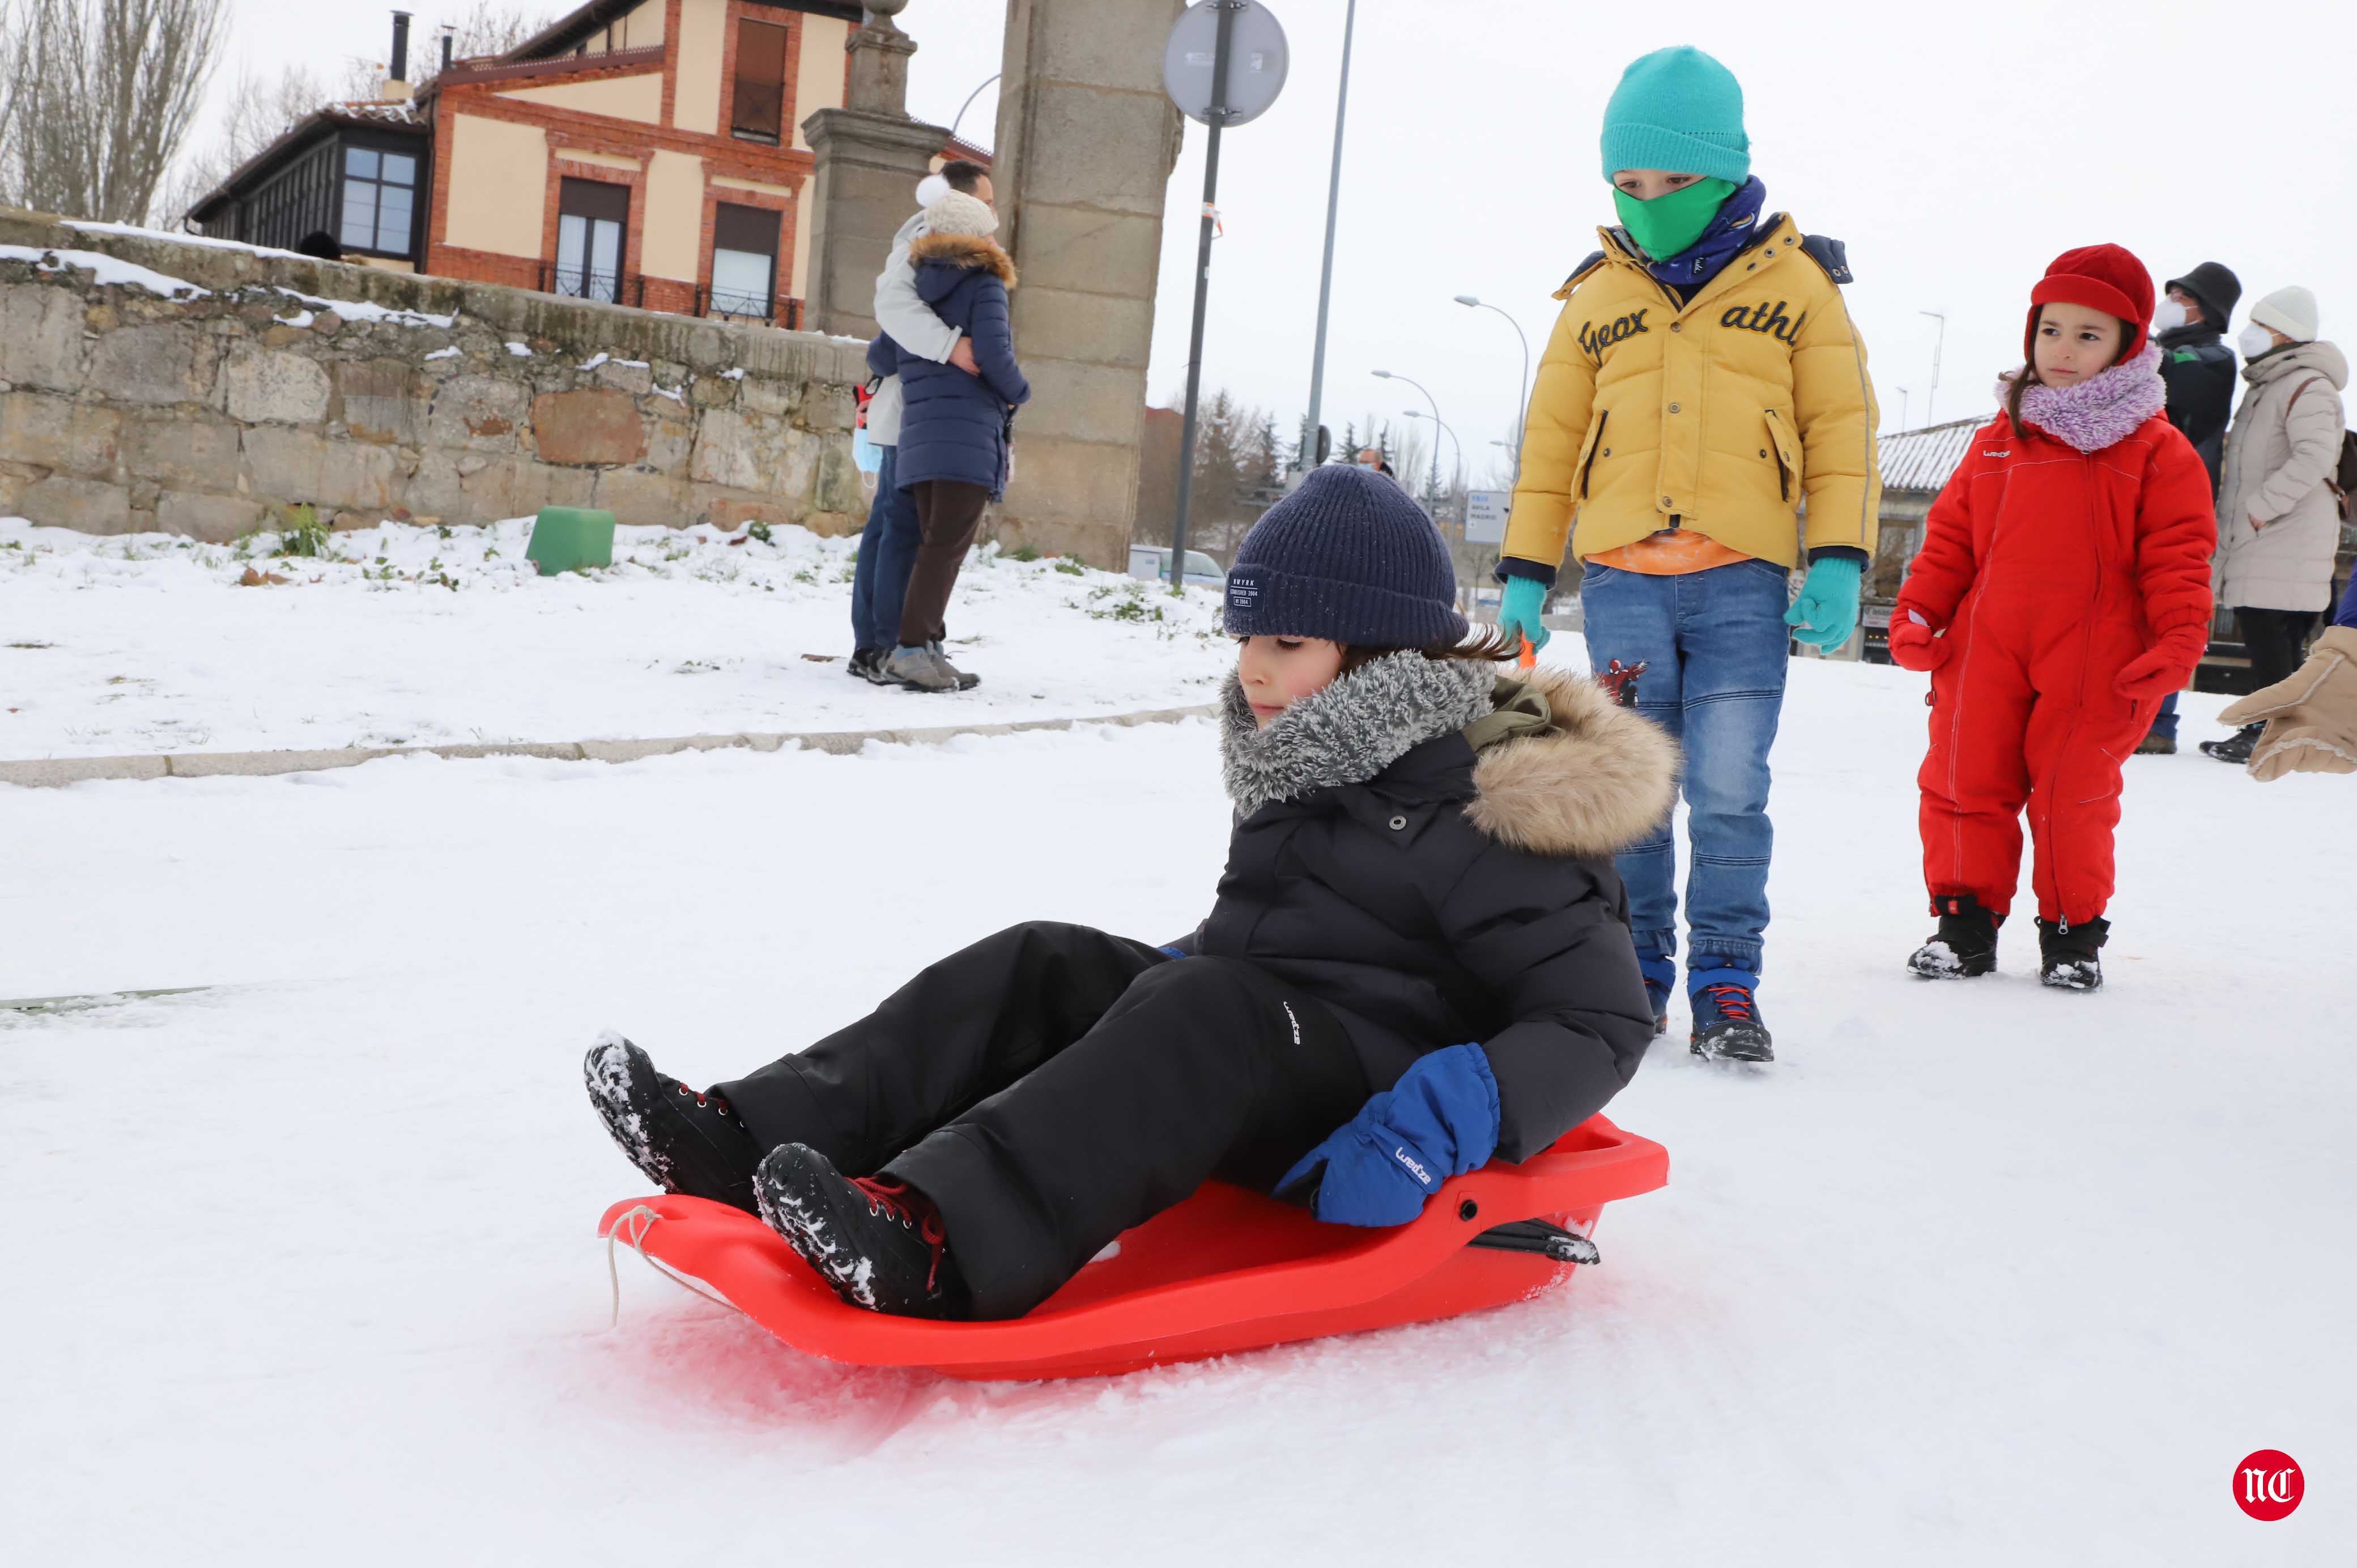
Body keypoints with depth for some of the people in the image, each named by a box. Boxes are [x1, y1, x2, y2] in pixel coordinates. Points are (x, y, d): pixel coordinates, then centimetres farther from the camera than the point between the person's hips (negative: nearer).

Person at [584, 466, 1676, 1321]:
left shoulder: (1491, 815, -12)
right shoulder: (1312, 773, 14)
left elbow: (1603, 1021, -16)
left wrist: (1447, 1122, -30)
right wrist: (1180, 969, 11)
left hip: (1372, 1119, -8)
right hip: (1252, 1045, 8)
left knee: (1207, 1013, -34)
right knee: (1038, 965, -9)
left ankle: (936, 1245, -51)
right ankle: (753, 1142, -23)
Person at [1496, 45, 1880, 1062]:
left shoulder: (1795, 283, 8)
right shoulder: (1596, 296, 13)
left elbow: (1842, 429, 6)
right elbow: (1551, 442, 16)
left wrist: (1839, 561, -4)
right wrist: (1525, 575, 11)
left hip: (1743, 582, -2)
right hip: (1620, 578, 2)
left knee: (1729, 792, -7)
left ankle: (1726, 984, 4)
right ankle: (1633, 976, 15)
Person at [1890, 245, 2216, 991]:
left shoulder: (2155, 451, 1)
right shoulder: (2000, 440, 11)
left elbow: (2178, 556, -1)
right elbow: (1950, 536, 13)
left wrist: (2178, 639, -13)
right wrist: (1918, 611, 3)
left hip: (2093, 665, -3)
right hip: (1985, 654, 3)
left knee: (2073, 798, 1)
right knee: (1962, 783, 5)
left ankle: (2073, 932, 18)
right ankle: (1965, 918, 18)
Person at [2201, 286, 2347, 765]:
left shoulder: (2307, 386, -12)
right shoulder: (2265, 386, 20)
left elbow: (2316, 455, -26)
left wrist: (2263, 505, -23)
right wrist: (2232, 511, 20)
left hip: (2286, 544, -10)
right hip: (2258, 544, 10)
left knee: (2271, 639, -11)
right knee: (2263, 639, 11)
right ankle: (2263, 728, 17)